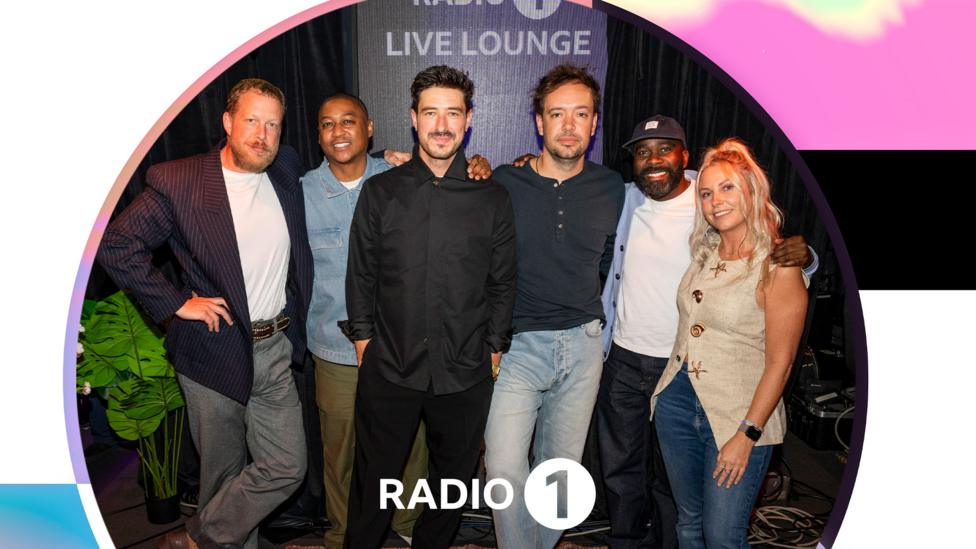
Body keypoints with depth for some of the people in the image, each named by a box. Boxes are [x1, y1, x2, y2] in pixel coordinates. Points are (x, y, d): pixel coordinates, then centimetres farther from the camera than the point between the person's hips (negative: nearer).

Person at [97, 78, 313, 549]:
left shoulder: (286, 171, 4)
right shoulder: (177, 182, -11)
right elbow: (116, 246, -10)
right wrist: (176, 302, -13)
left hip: (276, 351, 4)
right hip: (215, 354, -4)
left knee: (287, 467, 4)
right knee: (224, 472, 12)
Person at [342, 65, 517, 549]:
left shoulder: (492, 199, 1)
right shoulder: (380, 192, 0)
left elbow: (503, 283, 6)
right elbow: (360, 274, 5)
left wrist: (494, 348, 4)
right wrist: (363, 338, 3)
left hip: (466, 376, 1)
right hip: (388, 369, 0)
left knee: (453, 479, 18)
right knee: (374, 481, 13)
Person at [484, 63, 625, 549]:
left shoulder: (611, 189, 3)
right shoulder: (503, 184, -6)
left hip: (582, 345, 3)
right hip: (516, 344, -2)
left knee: (561, 467, 13)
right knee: (504, 468, -10)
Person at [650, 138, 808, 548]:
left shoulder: (778, 267, -14)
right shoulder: (702, 253, 3)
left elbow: (779, 363, -14)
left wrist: (747, 434, -15)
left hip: (737, 415, -6)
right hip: (677, 402, 6)